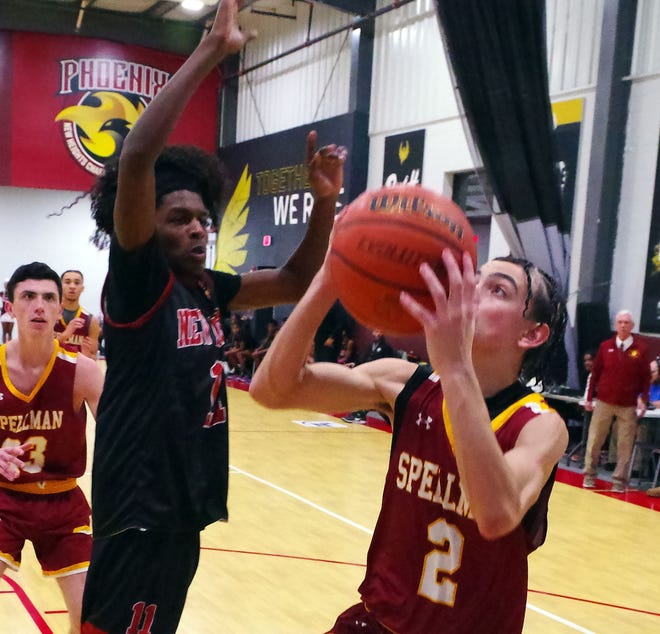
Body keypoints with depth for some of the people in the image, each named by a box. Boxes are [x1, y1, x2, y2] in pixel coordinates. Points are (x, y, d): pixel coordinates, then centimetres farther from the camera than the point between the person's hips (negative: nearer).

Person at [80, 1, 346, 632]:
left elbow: (295, 281, 16)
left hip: (185, 509, 8)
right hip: (140, 513, -8)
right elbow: (136, 159, -26)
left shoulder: (209, 289, 9)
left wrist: (324, 201, -1)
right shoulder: (136, 278, -12)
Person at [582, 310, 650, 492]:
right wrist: (589, 398, 5)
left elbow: (646, 377, 2)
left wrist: (643, 399, -9)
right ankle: (589, 476, 17)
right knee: (594, 441, 5)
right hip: (604, 402, 1)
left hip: (628, 406, -1)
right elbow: (595, 373, 6)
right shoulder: (605, 346, 3)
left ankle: (619, 480, 10)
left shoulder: (641, 349, -1)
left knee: (625, 445, 1)